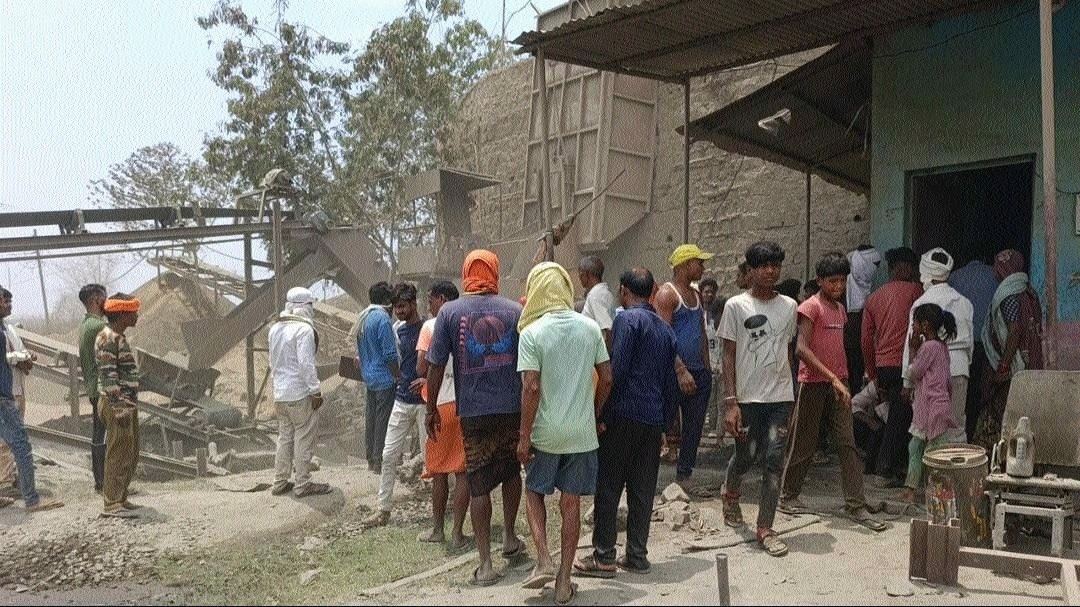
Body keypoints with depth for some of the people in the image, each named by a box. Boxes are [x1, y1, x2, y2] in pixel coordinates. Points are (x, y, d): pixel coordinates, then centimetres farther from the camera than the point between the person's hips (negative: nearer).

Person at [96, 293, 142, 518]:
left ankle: (120, 498, 23)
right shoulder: (107, 338, -14)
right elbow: (108, 375, -20)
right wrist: (119, 406, -23)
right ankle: (112, 503, -1)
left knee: (131, 454, 14)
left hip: (128, 404, 10)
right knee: (118, 453, -6)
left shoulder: (118, 337, 17)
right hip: (117, 405, -10)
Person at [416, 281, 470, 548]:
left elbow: (421, 368, -10)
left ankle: (437, 529, 21)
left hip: (440, 405, -2)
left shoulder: (430, 326, -5)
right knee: (463, 471, 6)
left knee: (439, 471, 11)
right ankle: (457, 533, 7)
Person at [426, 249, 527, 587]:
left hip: (473, 413, -1)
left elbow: (435, 366, -4)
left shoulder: (449, 312, -2)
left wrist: (431, 409, 7)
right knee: (511, 470, 25)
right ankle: (509, 537, 32)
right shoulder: (515, 311, -1)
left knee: (478, 485, 6)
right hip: (513, 409, 1)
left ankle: (486, 565, 8)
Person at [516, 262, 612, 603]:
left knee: (534, 491, 19)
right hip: (582, 432, 3)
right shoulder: (591, 327, 0)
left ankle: (544, 560, 7)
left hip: (546, 432, -3)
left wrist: (524, 436, -9)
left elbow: (531, 387, -16)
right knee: (571, 503, 10)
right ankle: (564, 579, 16)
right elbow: (607, 377, 3)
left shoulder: (531, 333, -12)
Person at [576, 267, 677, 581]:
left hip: (624, 414, -7)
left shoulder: (628, 319, -6)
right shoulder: (666, 328, 16)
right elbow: (670, 381, 16)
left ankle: (604, 557, 2)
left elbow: (616, 370, -14)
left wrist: (603, 415, -11)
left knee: (608, 486, -1)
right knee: (642, 489, 10)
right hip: (654, 418, 7)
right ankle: (637, 555, 15)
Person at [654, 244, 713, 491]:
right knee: (670, 427, -8)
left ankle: (684, 476, 19)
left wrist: (706, 369, 16)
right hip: (676, 372, -8)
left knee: (694, 429, 10)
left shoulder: (696, 295, 18)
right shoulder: (667, 294, -9)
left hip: (698, 372, 8)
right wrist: (682, 371, -22)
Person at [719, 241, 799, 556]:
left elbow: (787, 350, 16)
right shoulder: (736, 306, -3)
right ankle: (730, 495, 41)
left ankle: (765, 528, 5)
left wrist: (789, 392, 14)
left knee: (774, 461, -1)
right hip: (747, 397, -3)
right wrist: (730, 401, -11)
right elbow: (729, 356, -4)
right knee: (745, 455, 8)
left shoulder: (789, 306, 8)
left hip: (780, 397, 3)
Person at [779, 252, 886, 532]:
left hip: (837, 385, 7)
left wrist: (844, 381, 16)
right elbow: (802, 348, -20)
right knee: (803, 444, 4)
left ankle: (855, 505, 3)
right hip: (813, 383, -7)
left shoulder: (840, 309, 15)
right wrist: (832, 378, -23)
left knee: (848, 444, 1)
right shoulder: (811, 307, -10)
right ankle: (788, 496, 20)